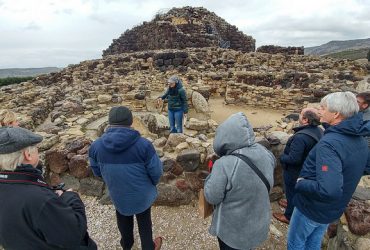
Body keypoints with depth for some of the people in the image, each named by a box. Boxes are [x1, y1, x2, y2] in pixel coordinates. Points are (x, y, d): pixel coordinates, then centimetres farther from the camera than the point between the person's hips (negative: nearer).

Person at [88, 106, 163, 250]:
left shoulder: (96, 146, -17)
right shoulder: (143, 144, -27)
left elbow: (97, 172, -1)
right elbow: (156, 171, -19)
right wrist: (153, 183, 4)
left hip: (117, 193, 3)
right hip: (142, 193, -2)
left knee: (123, 218, 31)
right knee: (144, 220, 24)